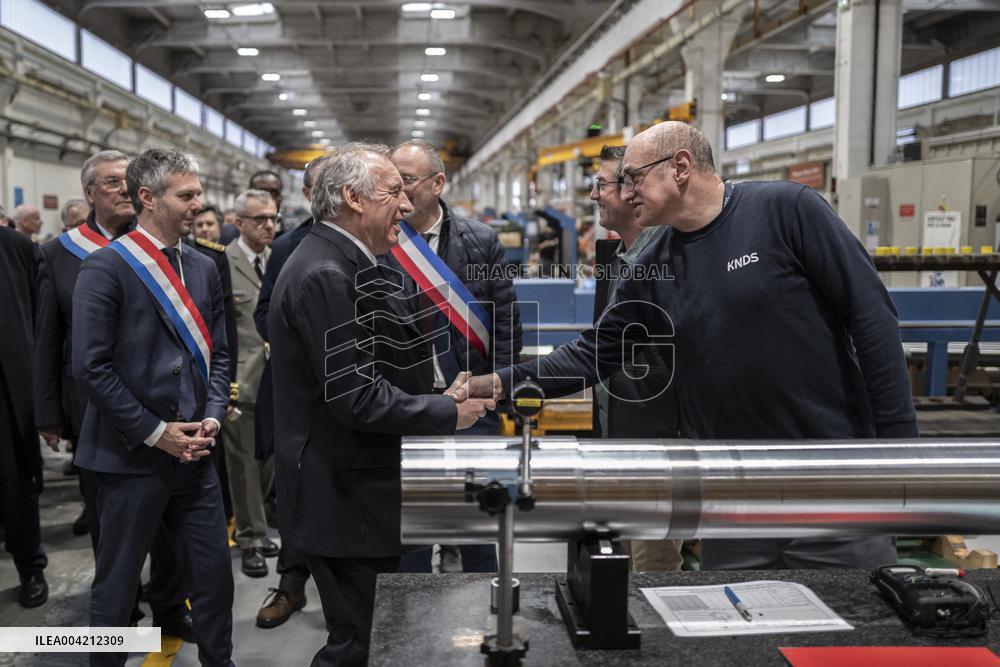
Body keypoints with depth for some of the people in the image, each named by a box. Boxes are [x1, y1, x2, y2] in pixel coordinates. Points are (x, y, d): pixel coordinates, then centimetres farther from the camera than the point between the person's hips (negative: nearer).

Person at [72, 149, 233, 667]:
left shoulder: (203, 269, 9)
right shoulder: (106, 267, -10)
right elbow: (91, 366, -15)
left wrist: (212, 417, -2)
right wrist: (154, 432, -14)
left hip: (193, 451, 6)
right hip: (132, 455, -5)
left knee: (214, 574, 12)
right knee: (117, 583, 9)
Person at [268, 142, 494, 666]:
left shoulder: (343, 265, 11)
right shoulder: (325, 275, -21)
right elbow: (355, 398, -25)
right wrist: (450, 413, -15)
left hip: (354, 484, 10)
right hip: (340, 493, -10)